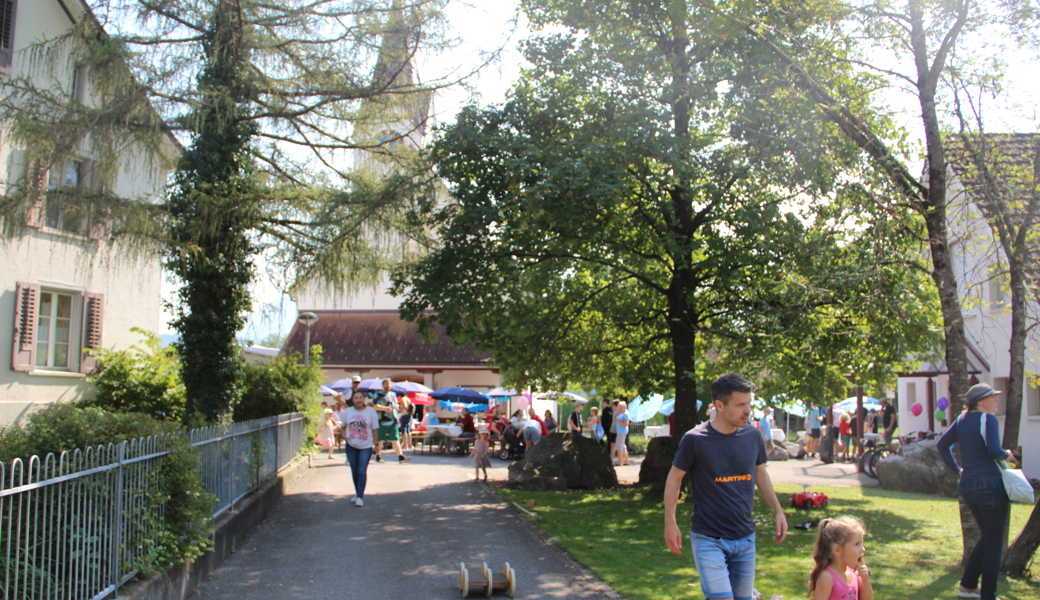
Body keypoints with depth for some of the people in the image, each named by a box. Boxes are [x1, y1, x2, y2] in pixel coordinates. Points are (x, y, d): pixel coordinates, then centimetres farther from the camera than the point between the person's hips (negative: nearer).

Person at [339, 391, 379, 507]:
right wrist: (344, 435, -6)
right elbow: (343, 426, 13)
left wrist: (376, 444, -4)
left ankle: (360, 497, -6)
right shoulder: (347, 412, 1)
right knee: (354, 471, 12)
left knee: (362, 471, -8)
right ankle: (357, 493, 29)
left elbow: (375, 429, -2)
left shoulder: (371, 411, -5)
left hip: (366, 446, -3)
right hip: (351, 446, 3)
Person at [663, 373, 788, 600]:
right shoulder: (695, 439, -13)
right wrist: (670, 523, -7)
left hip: (745, 538, 5)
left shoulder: (753, 436, 1)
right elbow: (674, 478, -4)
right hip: (709, 539, -5)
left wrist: (778, 511, 11)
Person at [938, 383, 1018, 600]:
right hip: (991, 484, -8)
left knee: (987, 538, 21)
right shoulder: (988, 419, -10)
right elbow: (994, 450, -21)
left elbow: (942, 444, 18)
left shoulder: (962, 420, 13)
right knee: (994, 543, 1)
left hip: (968, 485, 8)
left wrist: (956, 469, 19)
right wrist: (1007, 455, 0)